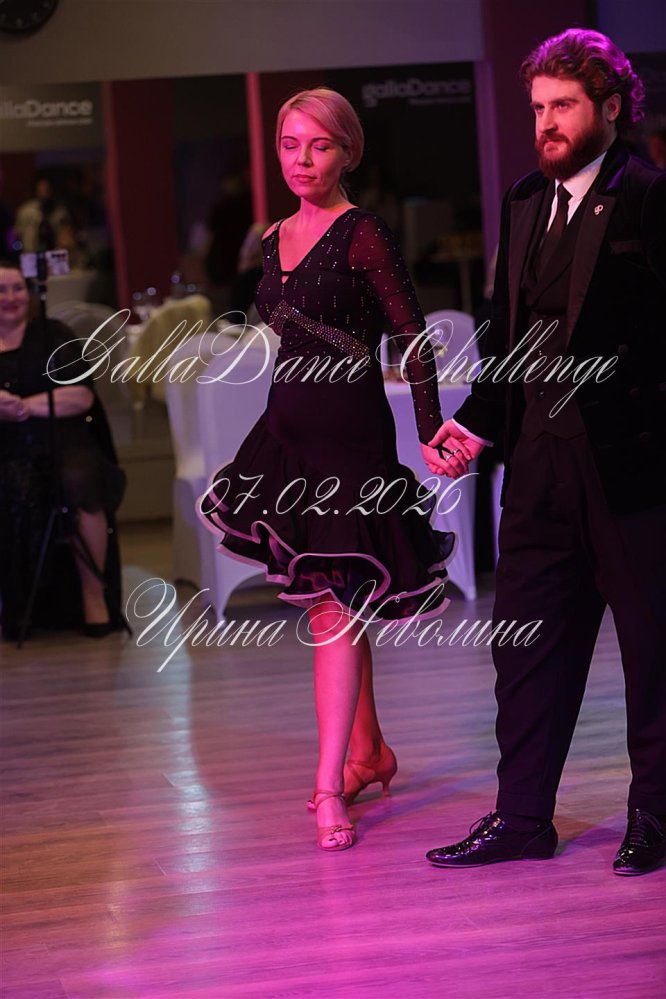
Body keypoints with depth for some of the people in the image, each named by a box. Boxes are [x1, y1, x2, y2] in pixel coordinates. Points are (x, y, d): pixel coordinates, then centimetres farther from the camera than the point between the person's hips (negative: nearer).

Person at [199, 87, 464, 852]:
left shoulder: (363, 236, -9)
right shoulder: (275, 241, 12)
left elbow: (414, 340, -11)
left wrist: (431, 435, -17)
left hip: (349, 431, -7)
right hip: (289, 429, 7)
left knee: (332, 602, -11)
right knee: (328, 599, 14)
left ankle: (330, 786, -11)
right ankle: (368, 752, 27)